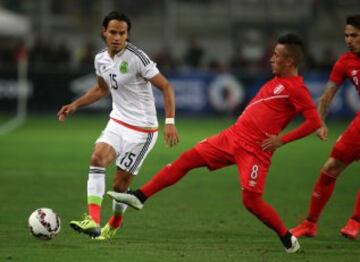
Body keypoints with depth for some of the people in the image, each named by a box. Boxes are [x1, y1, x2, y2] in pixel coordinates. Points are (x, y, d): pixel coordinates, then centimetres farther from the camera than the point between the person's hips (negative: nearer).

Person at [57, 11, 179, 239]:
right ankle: (93, 221, -27)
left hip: (142, 128, -5)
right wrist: (76, 105, 15)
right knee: (97, 158, -22)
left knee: (121, 182, -3)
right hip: (118, 122, 5)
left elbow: (166, 87, -16)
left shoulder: (136, 58, -18)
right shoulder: (101, 59, 3)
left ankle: (114, 225, 24)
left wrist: (170, 122, -24)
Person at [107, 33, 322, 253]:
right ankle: (140, 196, 6)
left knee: (251, 200, -12)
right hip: (232, 136, 9)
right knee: (187, 159, 4)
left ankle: (288, 239, 8)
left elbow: (315, 122, -20)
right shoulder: (277, 81, 13)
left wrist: (282, 140, -19)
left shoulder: (296, 88, -13)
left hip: (255, 150, -9)